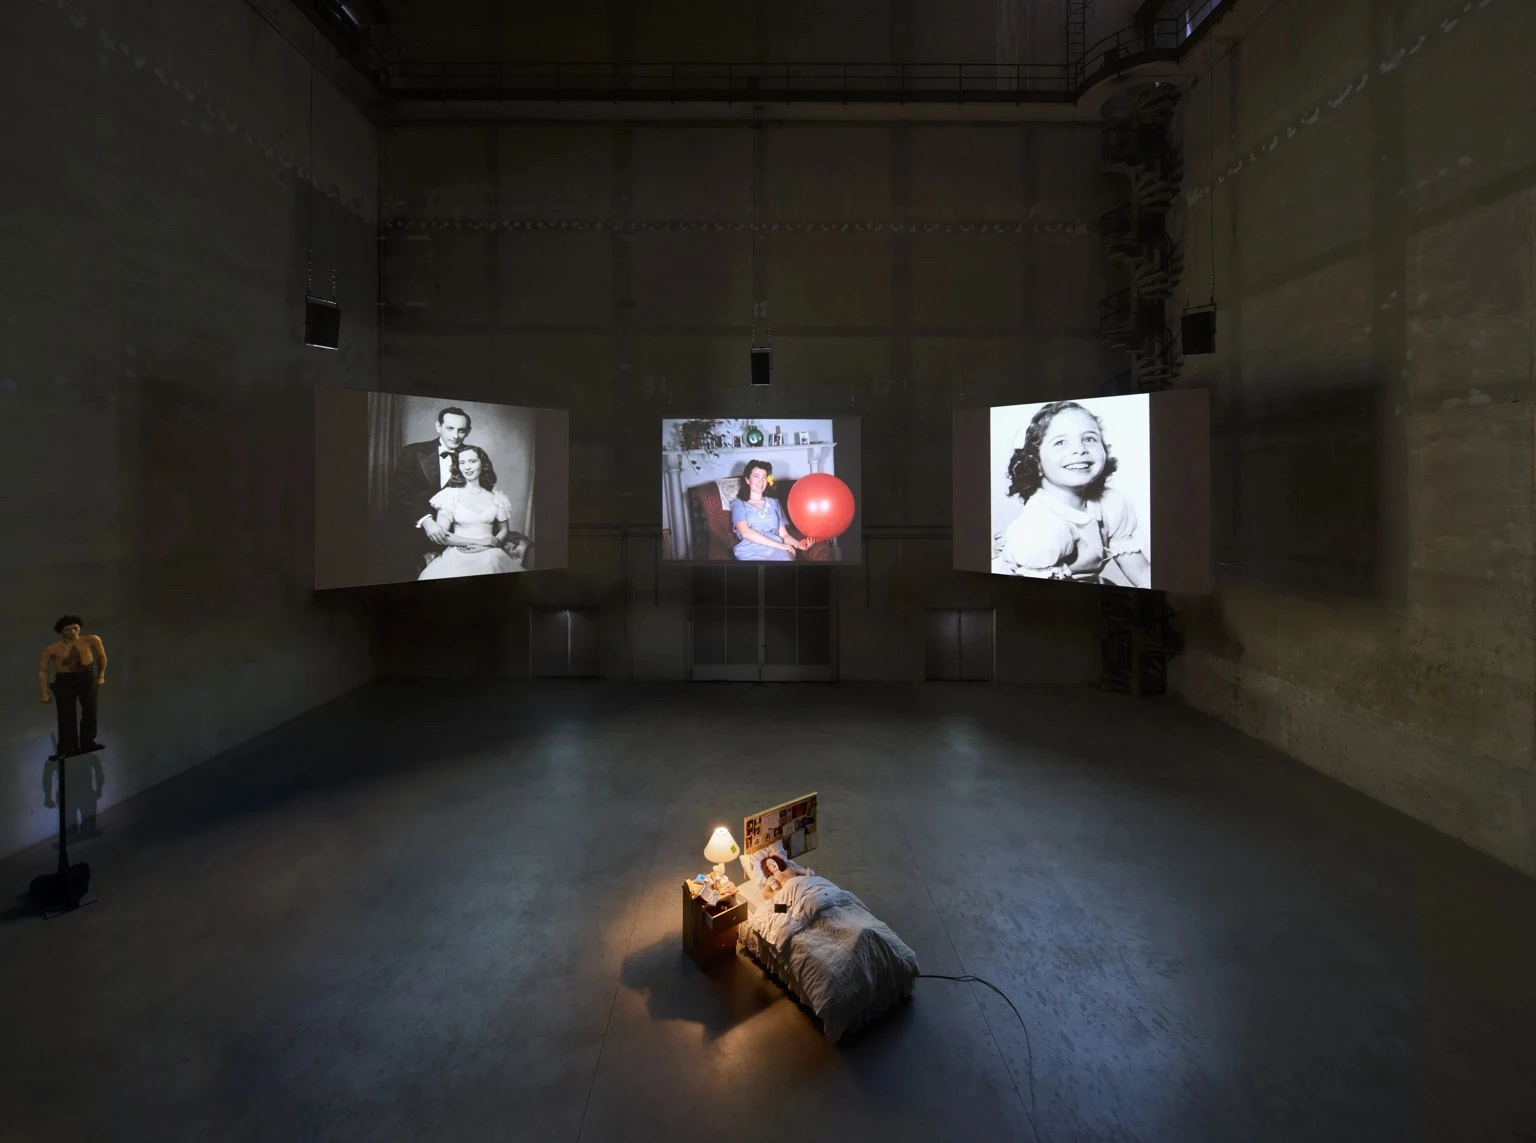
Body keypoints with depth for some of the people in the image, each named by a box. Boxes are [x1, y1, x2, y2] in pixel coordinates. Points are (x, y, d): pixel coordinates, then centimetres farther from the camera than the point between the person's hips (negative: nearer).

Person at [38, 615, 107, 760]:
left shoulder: (91, 640, -11)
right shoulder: (52, 649, -13)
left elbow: (102, 656, 6)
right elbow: (42, 671, -6)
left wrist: (101, 675, 9)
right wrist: (45, 694, -6)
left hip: (88, 677, 2)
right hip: (64, 680, -2)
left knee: (89, 711, 14)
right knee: (66, 716, 4)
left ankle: (87, 742, 32)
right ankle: (66, 749, 18)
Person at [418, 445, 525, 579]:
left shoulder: (497, 497, 9)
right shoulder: (449, 495, 3)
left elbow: (504, 530, 17)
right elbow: (442, 535, -3)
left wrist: (489, 545, -4)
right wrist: (478, 541, -9)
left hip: (489, 553, 1)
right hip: (458, 553, -1)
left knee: (490, 561, -31)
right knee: (458, 566, -33)